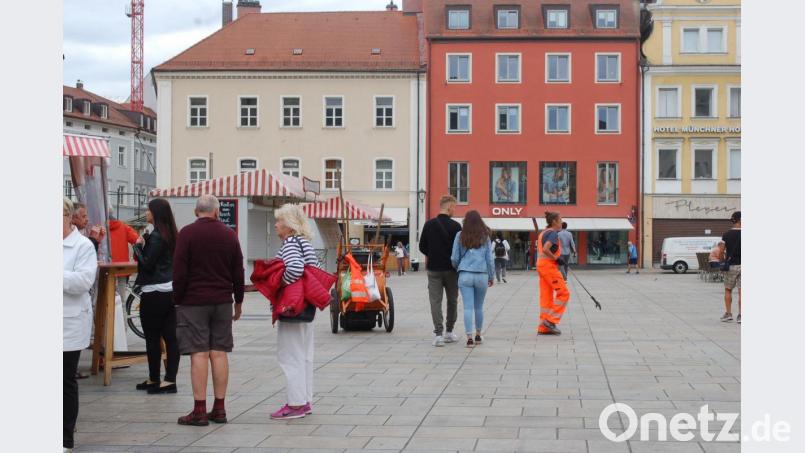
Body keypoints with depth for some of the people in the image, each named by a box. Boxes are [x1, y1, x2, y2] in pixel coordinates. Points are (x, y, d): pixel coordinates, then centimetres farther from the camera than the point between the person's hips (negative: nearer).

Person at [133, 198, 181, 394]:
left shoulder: (156, 236, -14)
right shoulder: (172, 235, 11)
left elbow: (147, 264, -15)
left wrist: (138, 247, -2)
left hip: (154, 293, -8)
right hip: (171, 290, 8)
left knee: (152, 338, 2)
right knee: (170, 336, 5)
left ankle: (154, 379, 9)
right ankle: (170, 379, 7)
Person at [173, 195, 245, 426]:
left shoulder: (187, 233, -6)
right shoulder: (229, 234, 7)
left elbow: (179, 271, -8)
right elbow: (238, 272, 11)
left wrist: (177, 300, 1)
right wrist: (238, 301, 19)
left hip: (193, 301, -4)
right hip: (222, 301, 4)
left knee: (199, 354, -5)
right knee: (219, 352, 6)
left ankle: (200, 410, -5)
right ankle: (219, 408, 8)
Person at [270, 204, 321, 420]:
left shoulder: (290, 244, -15)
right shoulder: (304, 243, 13)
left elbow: (295, 269, -31)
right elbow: (315, 270, 16)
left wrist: (280, 285, -18)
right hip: (306, 306, 10)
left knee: (290, 356, -4)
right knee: (304, 355, 14)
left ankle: (296, 404, -1)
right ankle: (305, 401, 20)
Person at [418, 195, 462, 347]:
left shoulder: (429, 224, -1)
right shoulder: (455, 226, -9)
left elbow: (422, 247, 3)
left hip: (434, 269, 1)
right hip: (451, 269, -1)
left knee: (435, 301, 0)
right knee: (452, 300, 15)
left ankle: (438, 333, -12)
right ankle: (449, 332, 22)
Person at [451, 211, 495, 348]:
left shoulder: (460, 236, 1)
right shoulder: (485, 237, 3)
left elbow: (454, 258, 4)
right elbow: (490, 258, 5)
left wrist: (458, 268, 25)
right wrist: (491, 276, 15)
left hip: (465, 275, -1)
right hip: (482, 276, 1)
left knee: (468, 307, -2)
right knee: (479, 307, 15)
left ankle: (469, 338, -10)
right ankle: (478, 336, 25)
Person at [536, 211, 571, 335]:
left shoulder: (543, 233, 16)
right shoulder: (553, 233, -13)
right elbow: (545, 249, -25)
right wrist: (556, 258, -15)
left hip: (541, 265, 10)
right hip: (549, 266, -10)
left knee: (546, 295, 9)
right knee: (563, 293, -4)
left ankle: (544, 327, 10)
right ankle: (550, 320, -7)